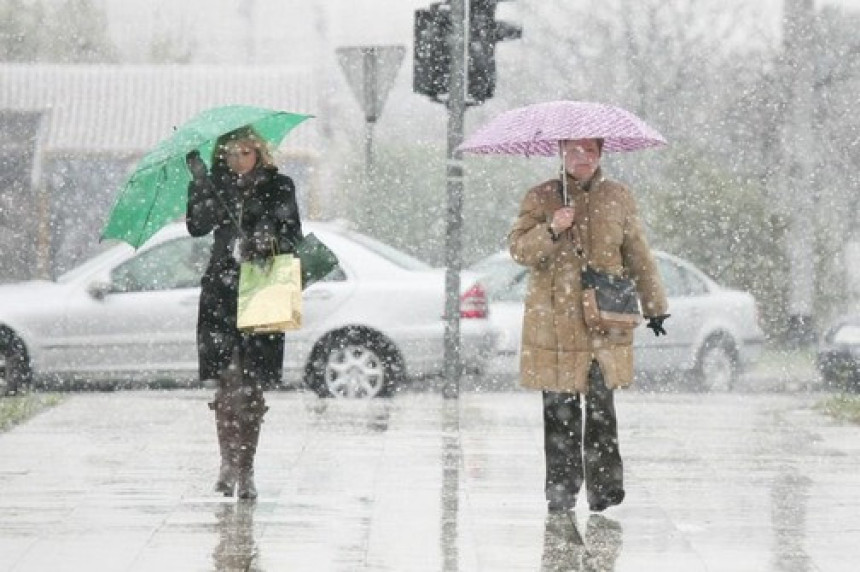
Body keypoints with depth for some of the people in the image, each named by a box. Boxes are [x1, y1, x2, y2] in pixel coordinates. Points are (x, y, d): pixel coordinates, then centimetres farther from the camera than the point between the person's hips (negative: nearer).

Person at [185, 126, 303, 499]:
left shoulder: (278, 187, 8)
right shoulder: (217, 186, 10)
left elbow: (293, 238, 4)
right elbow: (197, 226, -5)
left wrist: (268, 244, -17)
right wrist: (200, 182, -14)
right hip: (221, 292, 1)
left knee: (252, 384, -3)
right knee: (226, 379, -7)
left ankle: (245, 470, 3)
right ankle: (228, 462, 3)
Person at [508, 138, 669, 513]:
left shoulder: (618, 198, 11)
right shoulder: (541, 198, 8)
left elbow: (638, 254, 17)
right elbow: (519, 249, -1)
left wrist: (654, 305, 16)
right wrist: (551, 230, -19)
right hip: (554, 321, 0)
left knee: (601, 406, -7)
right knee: (559, 409, 0)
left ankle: (605, 486, -1)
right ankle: (561, 488, 7)